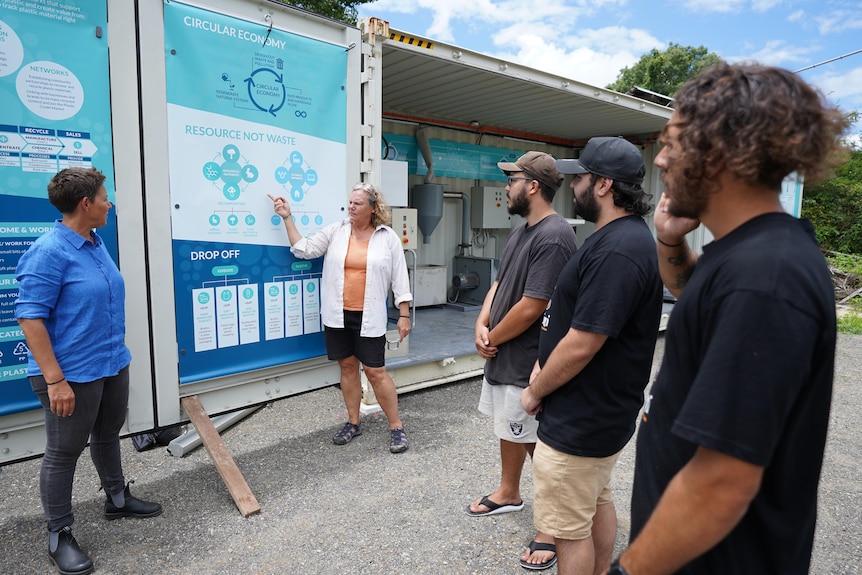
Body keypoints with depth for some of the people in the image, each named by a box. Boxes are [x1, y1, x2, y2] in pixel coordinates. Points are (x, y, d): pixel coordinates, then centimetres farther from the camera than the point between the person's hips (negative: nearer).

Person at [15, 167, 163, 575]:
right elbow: (29, 317, -21)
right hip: (73, 375, -8)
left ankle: (117, 499, 42)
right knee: (63, 453, 7)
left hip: (113, 365, 8)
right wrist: (54, 380, -22)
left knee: (107, 435, 23)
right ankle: (59, 536, 24)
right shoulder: (49, 252, -20)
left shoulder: (96, 244, 6)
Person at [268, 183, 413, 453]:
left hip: (369, 317, -3)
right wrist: (287, 218, -3)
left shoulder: (388, 237, -2)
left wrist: (404, 314, -3)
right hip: (338, 315, 3)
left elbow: (400, 278, -1)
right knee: (347, 367, 13)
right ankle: (353, 422, 29)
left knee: (375, 371, -1)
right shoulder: (336, 231, 4)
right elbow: (303, 249, 2)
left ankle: (397, 427, 13)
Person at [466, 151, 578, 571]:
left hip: (528, 363, -9)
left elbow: (531, 307, -25)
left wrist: (491, 340, -12)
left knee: (539, 443, 4)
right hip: (504, 355, 10)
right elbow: (500, 282, 13)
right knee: (508, 428, 23)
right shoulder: (521, 231, 9)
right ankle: (509, 493, 44)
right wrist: (482, 324, -3)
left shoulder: (553, 237, -23)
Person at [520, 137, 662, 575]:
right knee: (598, 503, 25)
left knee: (571, 531, 6)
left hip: (578, 423, -10)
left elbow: (582, 344, -27)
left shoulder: (617, 250, -26)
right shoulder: (623, 236, 8)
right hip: (602, 411, 10)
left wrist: (536, 391, -11)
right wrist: (542, 371, 8)